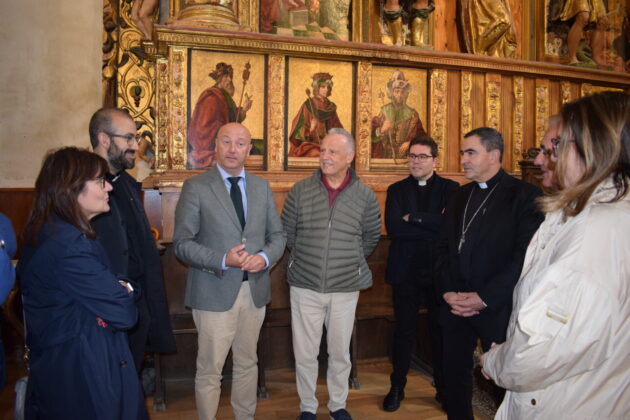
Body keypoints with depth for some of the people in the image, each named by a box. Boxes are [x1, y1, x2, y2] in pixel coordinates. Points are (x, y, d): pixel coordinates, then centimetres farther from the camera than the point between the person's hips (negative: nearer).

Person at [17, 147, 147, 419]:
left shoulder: (43, 233, 6)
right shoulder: (70, 245, -26)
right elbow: (124, 314, -24)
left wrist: (120, 288, -12)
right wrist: (126, 290, -4)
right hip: (85, 374, -10)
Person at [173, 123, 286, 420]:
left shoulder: (262, 187, 9)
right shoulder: (196, 187, -5)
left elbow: (278, 235, 10)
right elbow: (182, 243, -8)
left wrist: (265, 257, -12)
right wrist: (223, 260, -21)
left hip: (255, 289, 4)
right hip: (214, 292, -4)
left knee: (247, 363, 19)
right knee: (210, 370, 6)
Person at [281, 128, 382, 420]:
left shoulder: (365, 196, -3)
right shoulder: (300, 191, -4)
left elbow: (371, 238, 10)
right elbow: (286, 233, 5)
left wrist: (350, 261, 10)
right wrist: (305, 259, 10)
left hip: (346, 287, 0)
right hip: (305, 286, 0)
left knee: (340, 353, 14)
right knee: (305, 353, 10)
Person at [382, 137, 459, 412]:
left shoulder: (450, 188, 2)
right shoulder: (396, 190, 5)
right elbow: (392, 227, -11)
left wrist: (412, 218, -15)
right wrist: (433, 225, -14)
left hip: (439, 271, 0)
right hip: (405, 272, 1)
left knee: (441, 330, 12)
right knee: (404, 331, 10)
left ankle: (443, 387, 30)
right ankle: (397, 387, 26)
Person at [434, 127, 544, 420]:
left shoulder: (524, 195, -6)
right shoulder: (459, 197, 13)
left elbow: (525, 254, -15)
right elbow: (443, 248, 11)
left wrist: (484, 297, -17)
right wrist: (447, 291, -3)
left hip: (498, 308, -5)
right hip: (455, 305, 5)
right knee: (455, 376, 13)